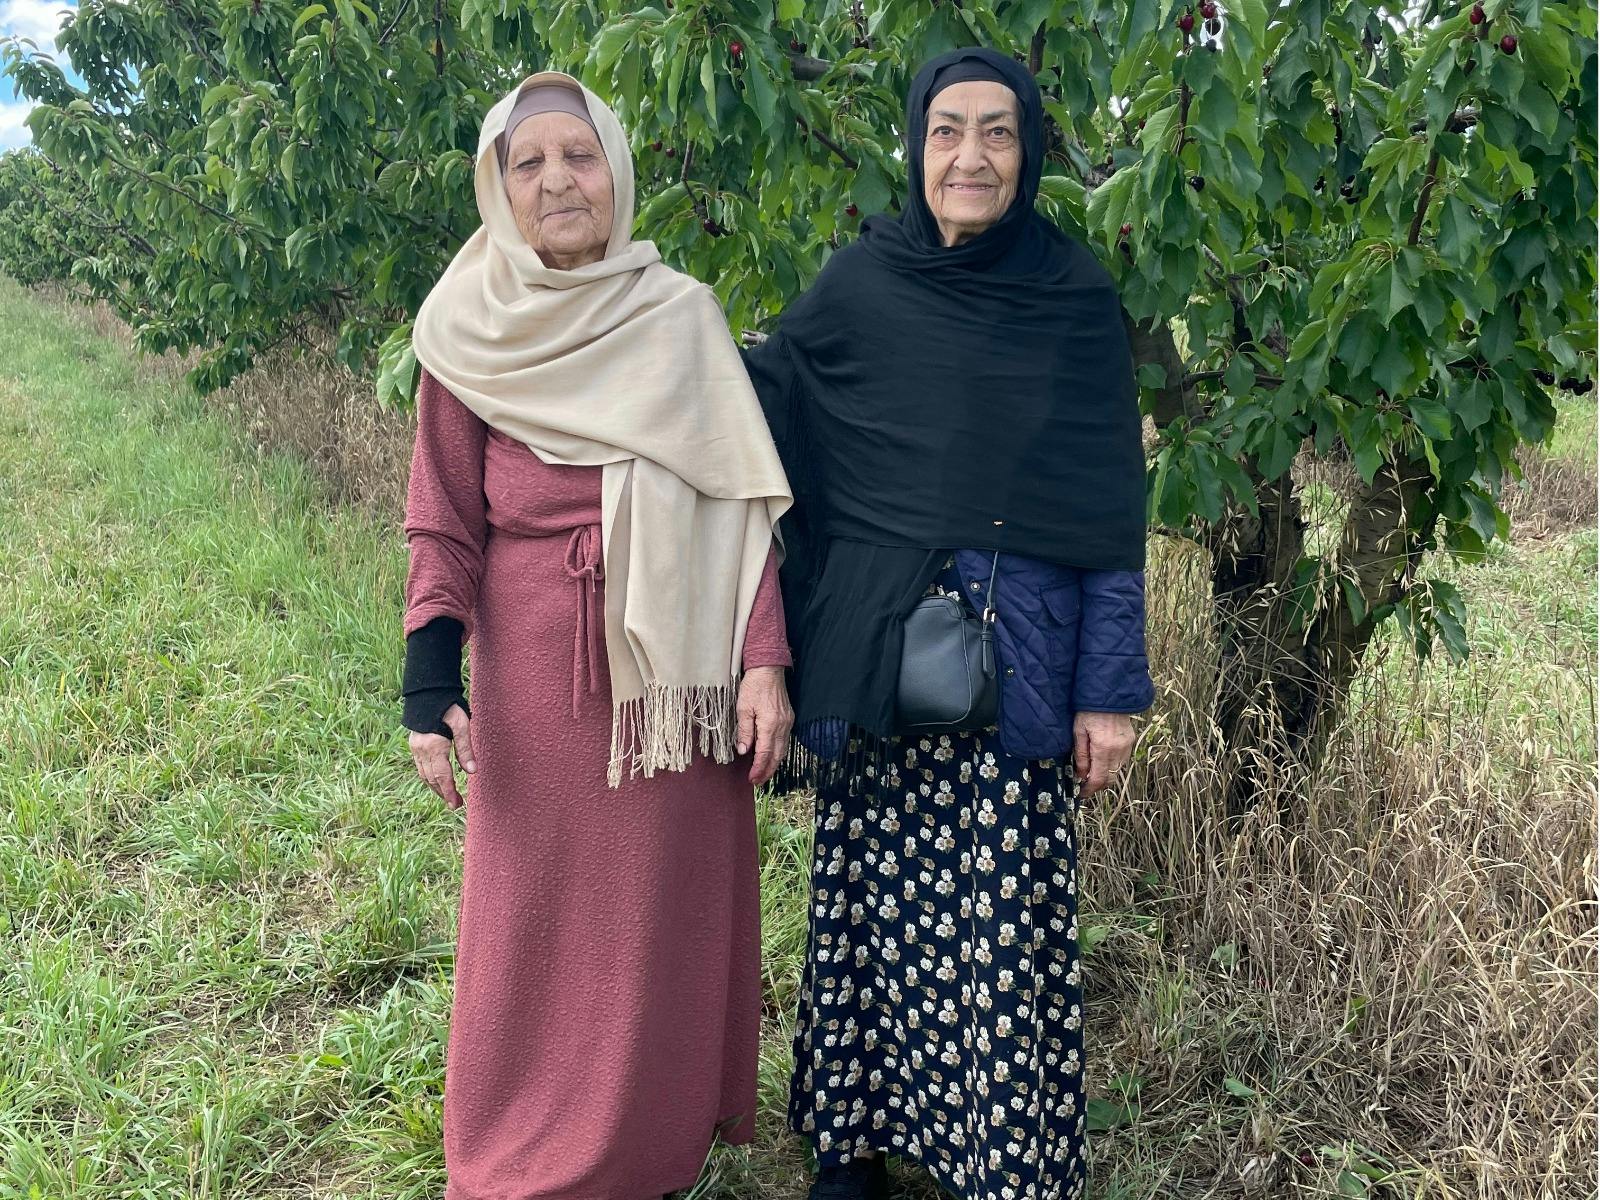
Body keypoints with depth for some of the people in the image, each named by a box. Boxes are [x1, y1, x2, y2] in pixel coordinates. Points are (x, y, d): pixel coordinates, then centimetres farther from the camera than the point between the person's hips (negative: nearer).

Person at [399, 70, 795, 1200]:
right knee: (541, 914, 8)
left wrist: (763, 662, -6)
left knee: (674, 908, 9)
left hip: (674, 670, 1)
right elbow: (446, 526, 2)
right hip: (536, 675, -1)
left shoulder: (683, 320, 3)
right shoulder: (472, 337, 0)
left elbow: (742, 505, 2)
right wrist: (431, 686, -7)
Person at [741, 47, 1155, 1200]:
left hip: (1018, 671, -1)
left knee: (1005, 922, 0)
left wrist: (1113, 688, -3)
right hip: (872, 661, 1)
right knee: (874, 903, 8)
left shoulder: (1077, 294, 1)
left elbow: (1112, 505, 0)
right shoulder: (860, 281, 4)